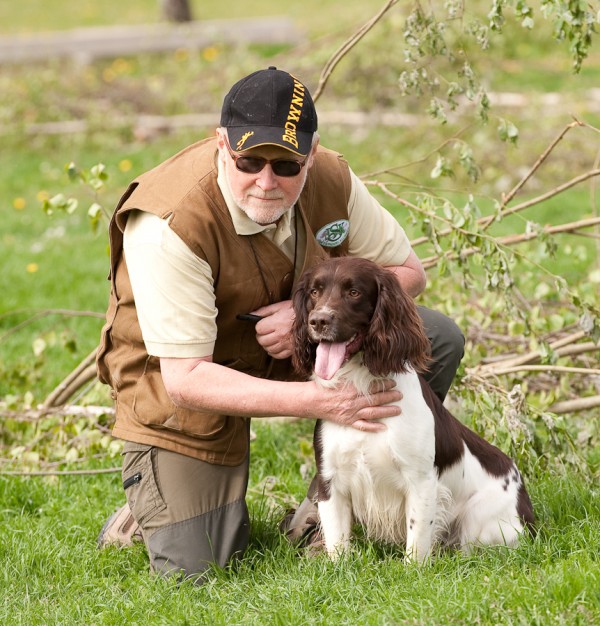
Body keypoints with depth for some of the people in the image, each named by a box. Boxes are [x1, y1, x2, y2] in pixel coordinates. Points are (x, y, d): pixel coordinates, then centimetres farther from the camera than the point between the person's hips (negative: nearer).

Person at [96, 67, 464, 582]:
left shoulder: (331, 180, -16)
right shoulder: (171, 224, -32)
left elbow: (407, 271, -3)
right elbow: (185, 380, -32)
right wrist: (316, 400, -41)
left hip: (296, 344, 5)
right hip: (183, 372, -5)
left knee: (436, 340, -15)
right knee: (192, 567, -17)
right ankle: (155, 497, 19)